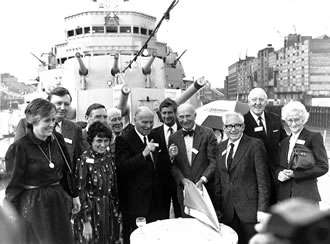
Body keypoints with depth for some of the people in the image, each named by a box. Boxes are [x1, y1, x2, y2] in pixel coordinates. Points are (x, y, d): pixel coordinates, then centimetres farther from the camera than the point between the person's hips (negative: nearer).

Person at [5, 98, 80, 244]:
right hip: (33, 204, -5)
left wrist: (74, 195, 12)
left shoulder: (58, 139, 0)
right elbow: (14, 183, -9)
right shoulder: (20, 147, -14)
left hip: (59, 200, 5)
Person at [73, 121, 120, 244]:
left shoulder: (109, 157, 0)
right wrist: (86, 222, -16)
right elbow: (80, 192, -16)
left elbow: (114, 187, 7)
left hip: (109, 210, 5)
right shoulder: (84, 160, -17)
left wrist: (117, 210, 10)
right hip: (91, 211, -5)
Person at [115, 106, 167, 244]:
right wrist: (144, 153, -28)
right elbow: (122, 168, -22)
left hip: (156, 199, 7)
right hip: (134, 200, -6)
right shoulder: (123, 139, -11)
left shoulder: (153, 137, 12)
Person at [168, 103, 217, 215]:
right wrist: (182, 179, -11)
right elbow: (173, 165, 5)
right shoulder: (173, 138, 7)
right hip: (184, 190, 2)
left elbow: (213, 161, -4)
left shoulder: (207, 133, -1)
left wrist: (203, 180, -15)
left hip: (205, 188, -2)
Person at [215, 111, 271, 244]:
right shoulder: (221, 147, 9)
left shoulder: (255, 145, -8)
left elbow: (263, 179, -9)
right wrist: (217, 207, 7)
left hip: (250, 208, -4)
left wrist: (262, 209, -12)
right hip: (227, 211, 5)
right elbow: (218, 179, 10)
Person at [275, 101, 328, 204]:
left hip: (306, 195, -5)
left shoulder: (314, 137, -1)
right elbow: (278, 166, 17)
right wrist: (279, 174, -6)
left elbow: (323, 167, -7)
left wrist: (294, 173, -13)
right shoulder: (284, 142, 16)